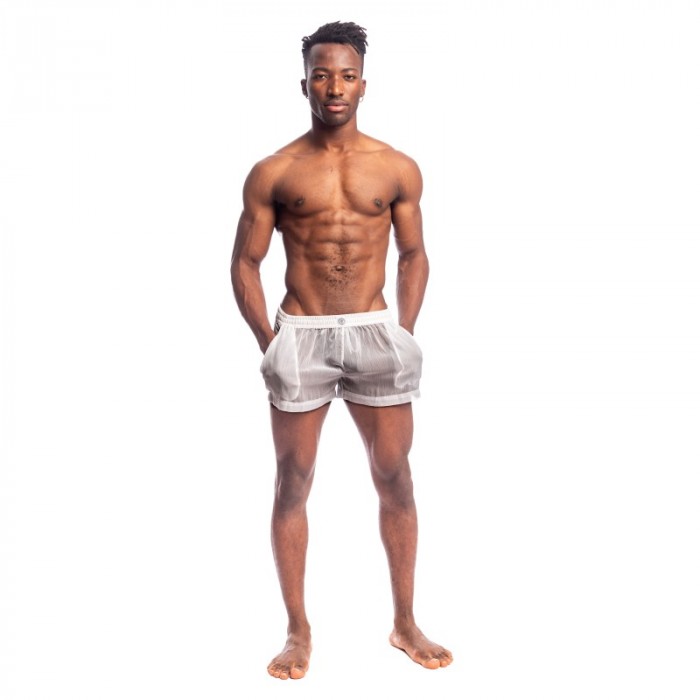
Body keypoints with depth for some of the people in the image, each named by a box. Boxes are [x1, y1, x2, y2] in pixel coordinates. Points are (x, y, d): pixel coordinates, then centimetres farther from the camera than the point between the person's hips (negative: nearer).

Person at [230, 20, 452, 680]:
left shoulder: (397, 169, 5)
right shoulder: (273, 173, 0)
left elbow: (413, 257, 12)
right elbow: (245, 263, 4)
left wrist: (401, 335, 3)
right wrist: (270, 344, -3)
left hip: (375, 332, 1)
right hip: (299, 335, -1)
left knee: (395, 479, 5)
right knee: (292, 484, 3)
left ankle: (405, 622, 20)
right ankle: (298, 630, 16)